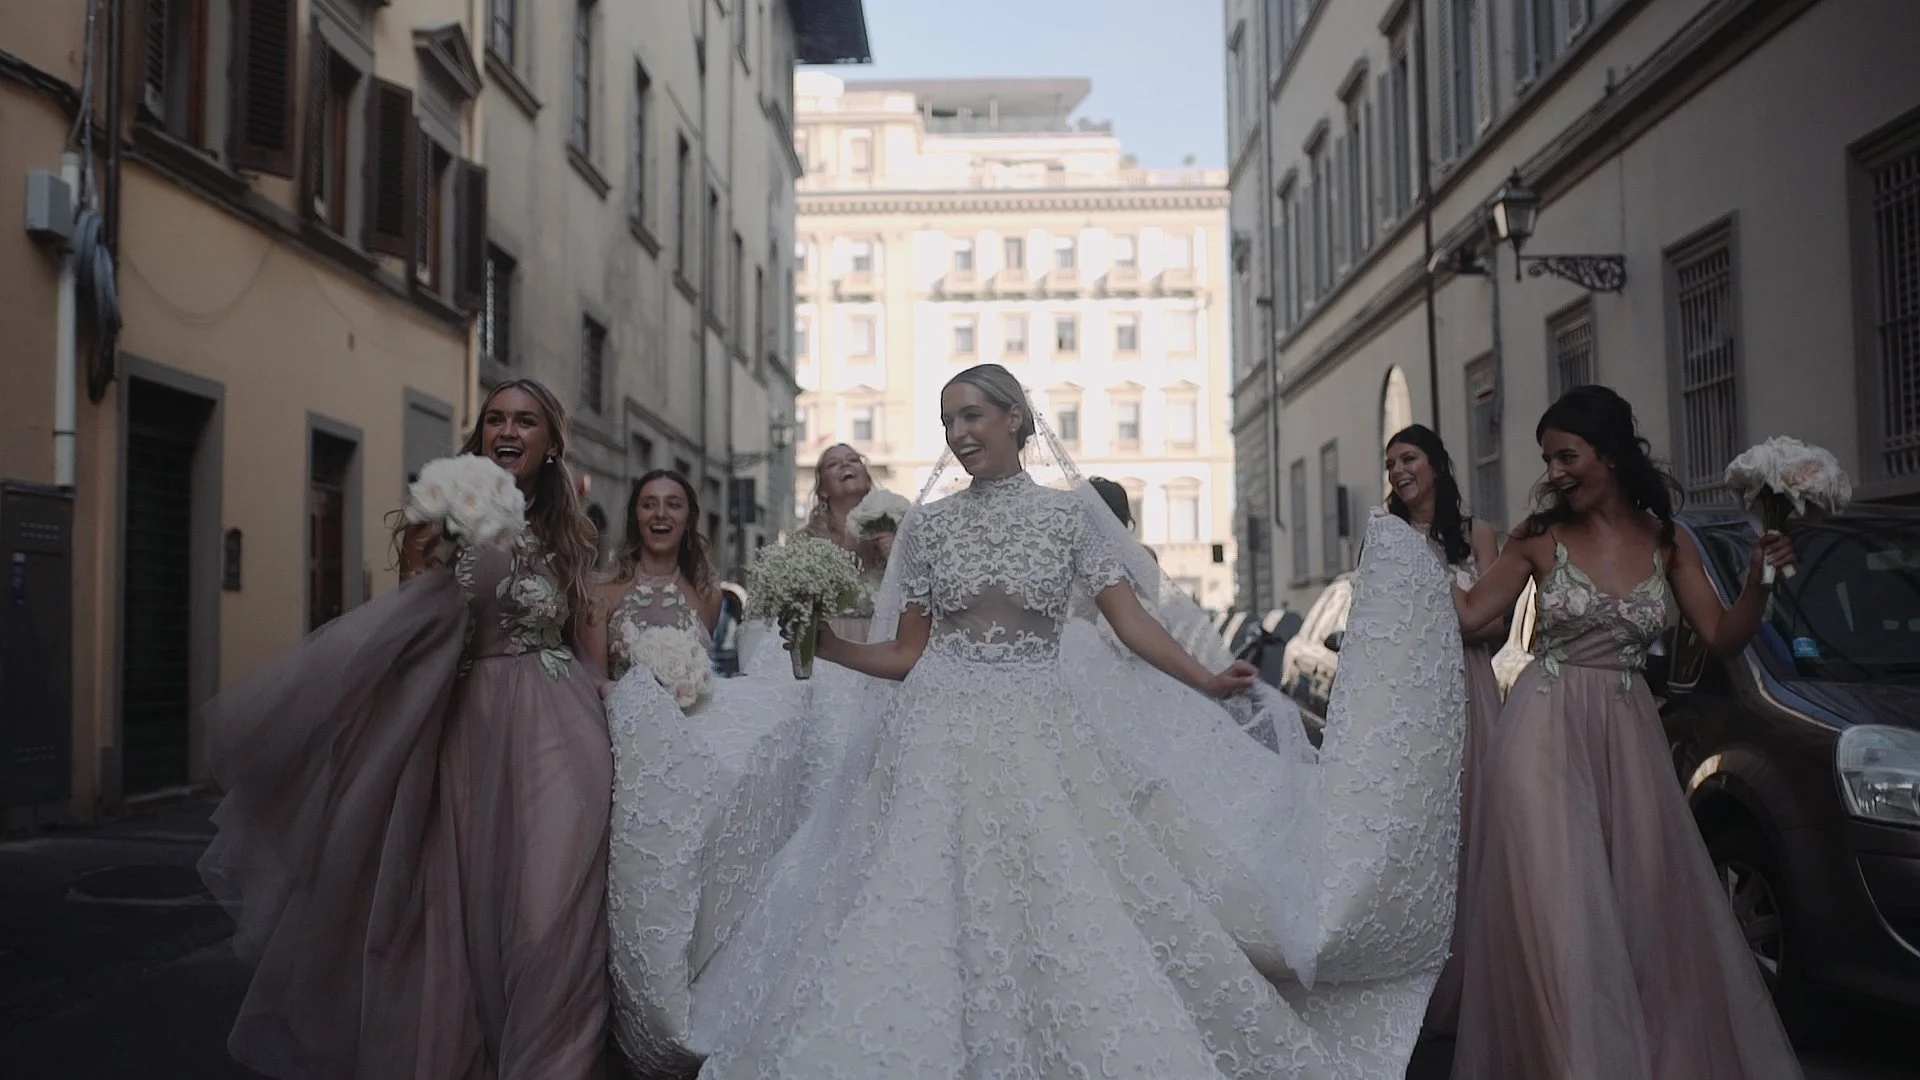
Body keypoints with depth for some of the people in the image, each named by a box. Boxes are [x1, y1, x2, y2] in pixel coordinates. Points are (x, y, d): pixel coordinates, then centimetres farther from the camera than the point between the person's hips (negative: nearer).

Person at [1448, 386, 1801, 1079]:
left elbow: (1724, 639, 5)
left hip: (1628, 736, 2)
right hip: (1547, 732, -2)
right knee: (1556, 905, -4)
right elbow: (1470, 614, 4)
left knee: (1642, 901, 6)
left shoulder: (1667, 543, 5)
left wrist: (1758, 578, -11)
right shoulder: (1541, 538, 0)